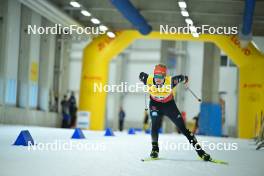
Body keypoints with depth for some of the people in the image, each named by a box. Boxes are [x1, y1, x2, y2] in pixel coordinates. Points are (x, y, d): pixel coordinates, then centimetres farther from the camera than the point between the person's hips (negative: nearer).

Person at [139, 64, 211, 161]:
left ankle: (200, 151, 3)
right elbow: (142, 75, -6)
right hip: (155, 104, 1)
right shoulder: (148, 80, -29)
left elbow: (181, 78, -14)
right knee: (155, 125, -23)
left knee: (183, 128, -1)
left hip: (169, 104, -1)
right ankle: (155, 149, -4)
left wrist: (184, 78, 7)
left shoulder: (170, 82, -33)